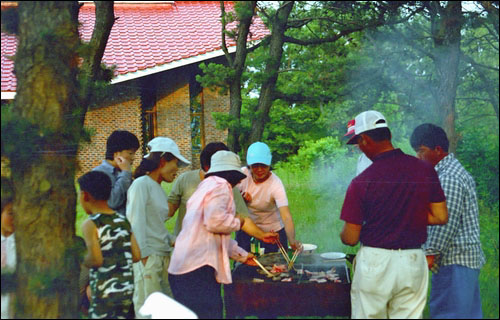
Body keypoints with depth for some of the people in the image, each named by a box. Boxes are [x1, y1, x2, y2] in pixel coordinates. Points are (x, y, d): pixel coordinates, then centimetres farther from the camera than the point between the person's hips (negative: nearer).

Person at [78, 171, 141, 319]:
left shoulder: (90, 225, -11)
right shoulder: (124, 221, 7)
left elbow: (96, 259, -21)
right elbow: (136, 255, 4)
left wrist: (81, 261, -1)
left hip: (105, 294, -6)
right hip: (127, 289, 6)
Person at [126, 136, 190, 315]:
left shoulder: (159, 189, 18)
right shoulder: (141, 184, -9)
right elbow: (135, 223, -15)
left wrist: (172, 240, 7)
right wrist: (144, 257, -18)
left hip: (163, 256, 9)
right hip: (147, 257, -9)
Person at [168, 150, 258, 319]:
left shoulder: (207, 185, 28)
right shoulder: (220, 186, -4)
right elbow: (214, 221, -21)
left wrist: (243, 256, 37)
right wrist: (237, 222, -1)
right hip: (198, 268, -10)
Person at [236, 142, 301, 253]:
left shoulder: (276, 184, -27)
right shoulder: (243, 174, -16)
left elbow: (286, 216, -38)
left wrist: (292, 240, -54)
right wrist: (243, 199, -23)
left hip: (272, 231, -3)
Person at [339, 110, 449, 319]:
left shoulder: (361, 182, -14)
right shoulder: (425, 170, -2)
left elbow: (350, 238, -9)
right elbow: (441, 217, 4)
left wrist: (342, 234, 14)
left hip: (375, 262, -3)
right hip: (413, 262, 4)